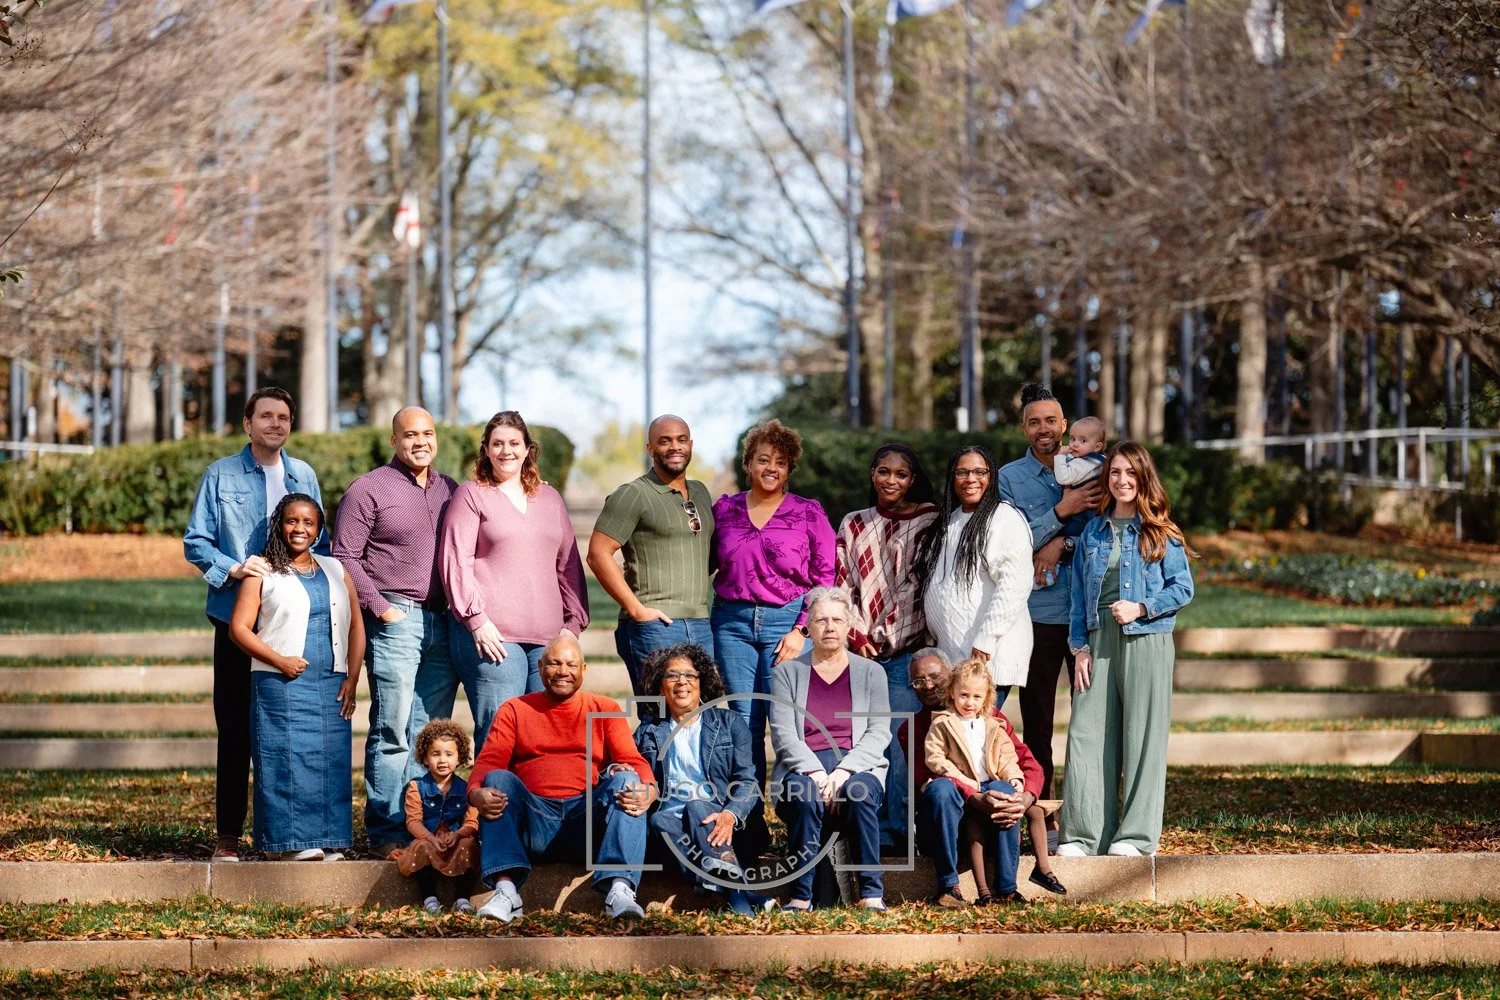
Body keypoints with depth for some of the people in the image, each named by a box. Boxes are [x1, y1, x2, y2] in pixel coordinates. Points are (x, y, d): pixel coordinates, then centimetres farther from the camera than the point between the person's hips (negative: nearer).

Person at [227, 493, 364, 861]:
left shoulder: (336, 571, 16)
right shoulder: (263, 573, 4)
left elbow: (356, 626, 15)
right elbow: (239, 627, -3)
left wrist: (352, 679, 4)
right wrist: (280, 661, -13)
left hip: (331, 686, 4)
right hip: (281, 685, -4)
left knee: (330, 761, 1)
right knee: (288, 758, -8)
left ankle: (327, 840, 6)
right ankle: (290, 840, -6)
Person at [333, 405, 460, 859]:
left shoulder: (451, 492, 15)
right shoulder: (369, 489, -1)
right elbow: (344, 556, -5)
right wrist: (379, 608, -10)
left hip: (444, 623, 5)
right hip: (396, 620, -5)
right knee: (392, 731, -5)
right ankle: (386, 831, -2)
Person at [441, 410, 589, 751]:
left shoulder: (549, 498, 21)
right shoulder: (471, 495, 7)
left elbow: (569, 563, 23)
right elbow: (455, 561, -2)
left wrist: (574, 622, 12)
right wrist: (477, 620, -11)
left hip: (548, 637, 5)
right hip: (492, 635, -5)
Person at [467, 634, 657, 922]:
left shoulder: (605, 710, 17)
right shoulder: (514, 710, 17)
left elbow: (633, 762, 4)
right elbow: (488, 763, 3)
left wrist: (648, 790, -22)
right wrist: (476, 792, -22)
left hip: (588, 819, 0)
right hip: (533, 824, 0)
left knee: (624, 780, -26)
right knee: (499, 779, -25)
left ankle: (620, 890, -44)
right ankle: (506, 889, -41)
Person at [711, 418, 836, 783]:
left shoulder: (808, 513, 3)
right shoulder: (724, 510, 10)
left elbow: (825, 578, 1)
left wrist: (801, 630, -8)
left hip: (787, 624, -2)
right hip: (733, 623, 2)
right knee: (744, 723, 2)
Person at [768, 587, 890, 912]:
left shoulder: (870, 672, 15)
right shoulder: (788, 673, 12)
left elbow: (879, 733, 3)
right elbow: (783, 734, 0)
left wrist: (845, 770, -14)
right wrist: (816, 772, -17)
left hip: (856, 766, 0)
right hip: (803, 768, 0)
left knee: (859, 790, -35)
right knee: (805, 795, -36)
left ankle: (871, 894, -32)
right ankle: (800, 896, -31)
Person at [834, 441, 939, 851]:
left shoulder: (928, 523, 4)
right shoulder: (853, 526, 16)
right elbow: (842, 585, 13)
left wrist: (890, 636, -5)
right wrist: (856, 635, -1)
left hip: (907, 649, -4)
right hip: (862, 650, 4)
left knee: (895, 735, -13)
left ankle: (897, 829, -7)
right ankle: (875, 829, 5)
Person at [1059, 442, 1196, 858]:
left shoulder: (1160, 533, 3)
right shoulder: (1093, 533, 14)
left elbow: (1182, 588, 0)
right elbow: (1079, 594, 14)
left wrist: (1140, 609, -13)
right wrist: (1080, 646, 4)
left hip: (1145, 640, -3)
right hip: (1099, 640, 3)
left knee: (1142, 734, -3)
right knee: (1088, 733, -2)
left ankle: (1136, 835, 3)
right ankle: (1083, 833, 2)